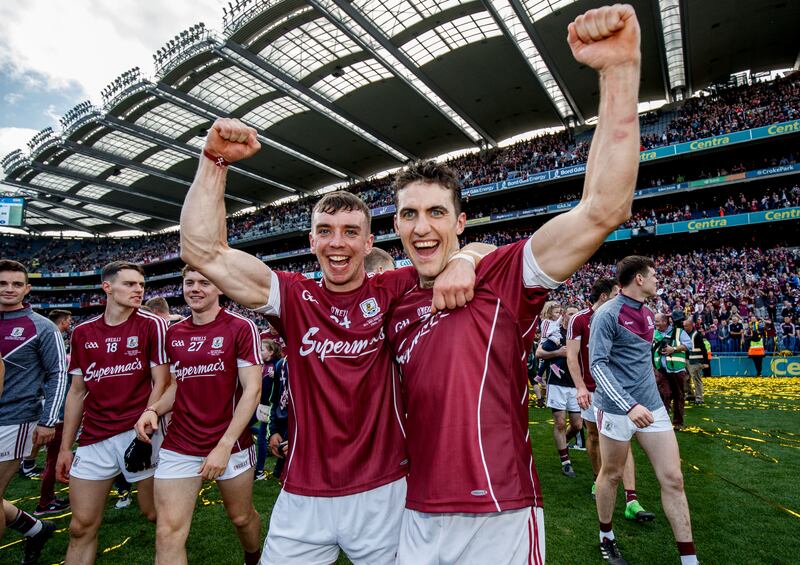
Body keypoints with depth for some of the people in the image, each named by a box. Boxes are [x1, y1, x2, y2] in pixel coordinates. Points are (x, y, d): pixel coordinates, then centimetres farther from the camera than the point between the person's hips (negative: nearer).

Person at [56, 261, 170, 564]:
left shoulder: (151, 325, -5)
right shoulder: (83, 332, 7)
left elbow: (161, 383, -7)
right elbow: (77, 392, 12)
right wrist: (65, 447, 11)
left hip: (138, 432, -4)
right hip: (93, 437, 4)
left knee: (155, 513, 8)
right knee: (81, 527, 11)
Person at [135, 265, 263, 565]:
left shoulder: (241, 327, -11)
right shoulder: (173, 334, 6)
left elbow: (252, 390, -14)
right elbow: (178, 385, 17)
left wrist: (225, 445, -18)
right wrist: (153, 410, -4)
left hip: (231, 444, -3)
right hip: (178, 447, 4)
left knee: (242, 516, 17)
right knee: (168, 534, -1)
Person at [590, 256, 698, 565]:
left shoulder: (647, 314, 10)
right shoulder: (608, 314, -15)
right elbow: (597, 364, -21)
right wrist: (629, 405, -28)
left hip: (651, 405, 7)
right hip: (617, 408, -6)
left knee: (673, 479, 5)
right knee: (611, 474, 11)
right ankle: (606, 537, 33)